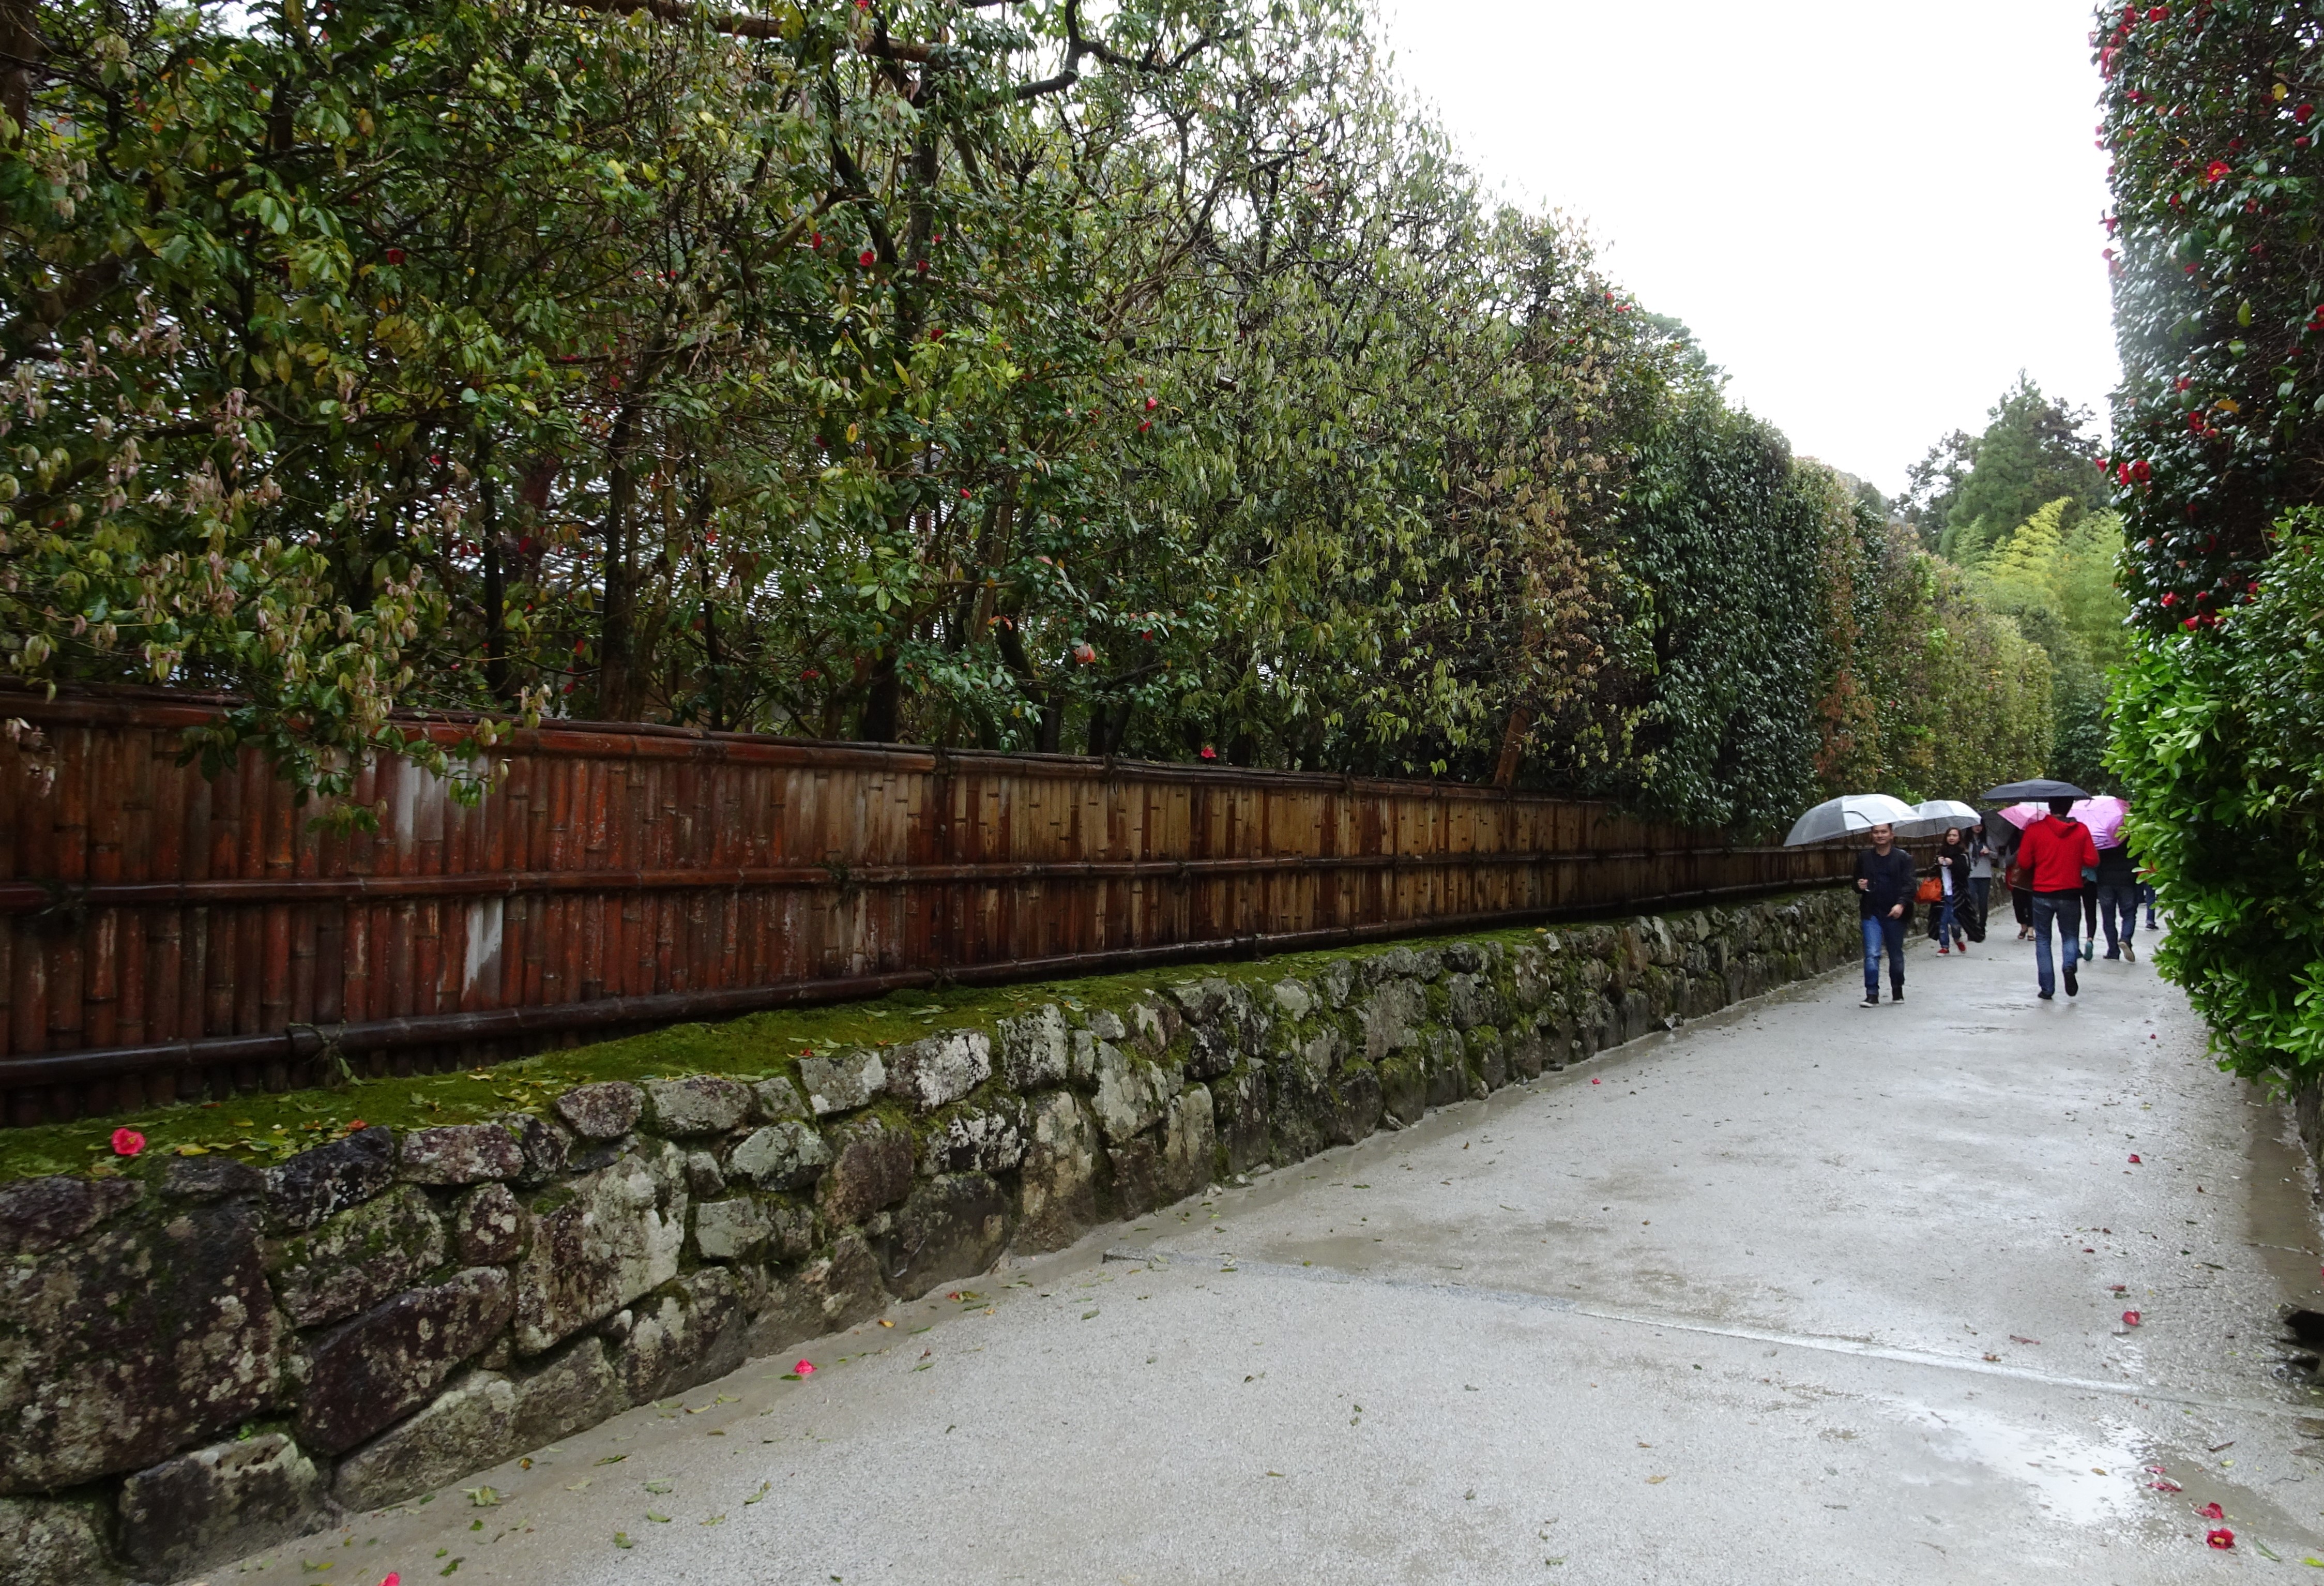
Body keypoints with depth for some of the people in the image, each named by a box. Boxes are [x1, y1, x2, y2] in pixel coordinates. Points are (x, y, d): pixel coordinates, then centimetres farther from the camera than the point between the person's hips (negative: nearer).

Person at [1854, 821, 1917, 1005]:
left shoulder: (1903, 858, 0)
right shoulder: (1864, 858, 8)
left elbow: (1910, 884, -7)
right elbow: (1857, 882, 19)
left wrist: (1901, 904, -23)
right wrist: (1860, 886, -6)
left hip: (1895, 914, -1)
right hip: (1872, 913, 1)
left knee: (1896, 954, 12)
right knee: (1872, 954, -11)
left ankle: (1897, 990, 30)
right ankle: (1872, 994, -10)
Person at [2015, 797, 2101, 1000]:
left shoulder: (2035, 830, -7)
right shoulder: (2081, 830, -3)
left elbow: (2024, 862, -6)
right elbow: (2092, 861, -5)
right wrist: (2074, 859, 13)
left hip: (2042, 893, -1)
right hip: (2070, 893, 1)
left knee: (2042, 939, 10)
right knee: (2070, 935, 17)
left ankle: (2047, 988, 5)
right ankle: (2069, 966, -13)